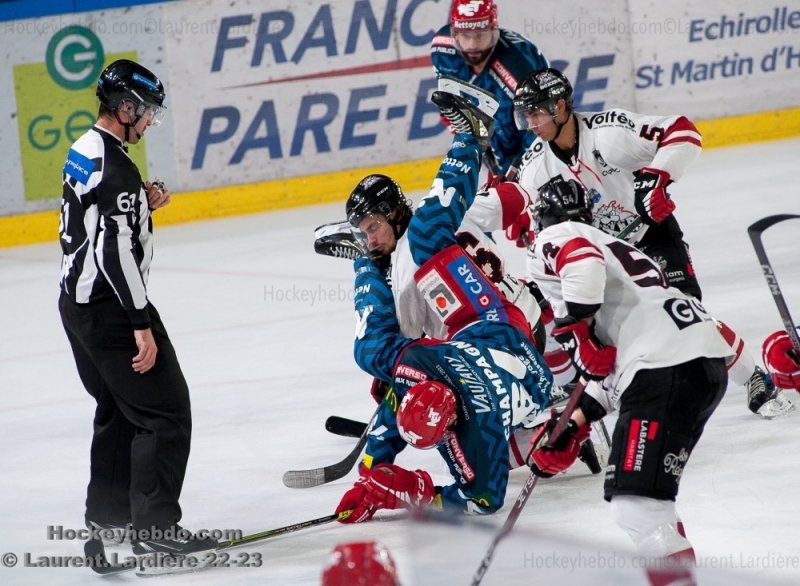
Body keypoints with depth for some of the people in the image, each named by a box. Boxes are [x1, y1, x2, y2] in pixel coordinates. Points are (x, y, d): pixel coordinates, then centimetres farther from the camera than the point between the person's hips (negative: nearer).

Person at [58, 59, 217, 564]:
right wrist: (141, 324, -24)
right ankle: (154, 526, -9)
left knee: (119, 408, 25)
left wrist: (143, 205, 9)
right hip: (109, 308, -10)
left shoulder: (84, 152, 10)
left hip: (78, 303, 10)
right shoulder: (116, 168, -21)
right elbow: (117, 252, -26)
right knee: (166, 412, -7)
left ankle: (108, 509, 36)